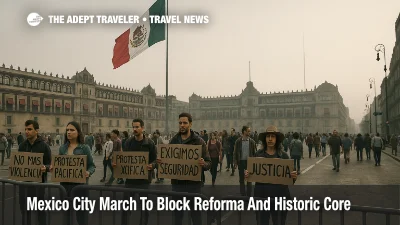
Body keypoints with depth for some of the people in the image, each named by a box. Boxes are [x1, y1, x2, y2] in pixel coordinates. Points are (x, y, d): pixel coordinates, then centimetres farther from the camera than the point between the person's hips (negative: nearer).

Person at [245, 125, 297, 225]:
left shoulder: (283, 155, -1)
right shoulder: (258, 154, 0)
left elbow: (289, 177, 2)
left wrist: (294, 177, -19)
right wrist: (247, 174, -15)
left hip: (280, 195, 0)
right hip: (261, 194, 1)